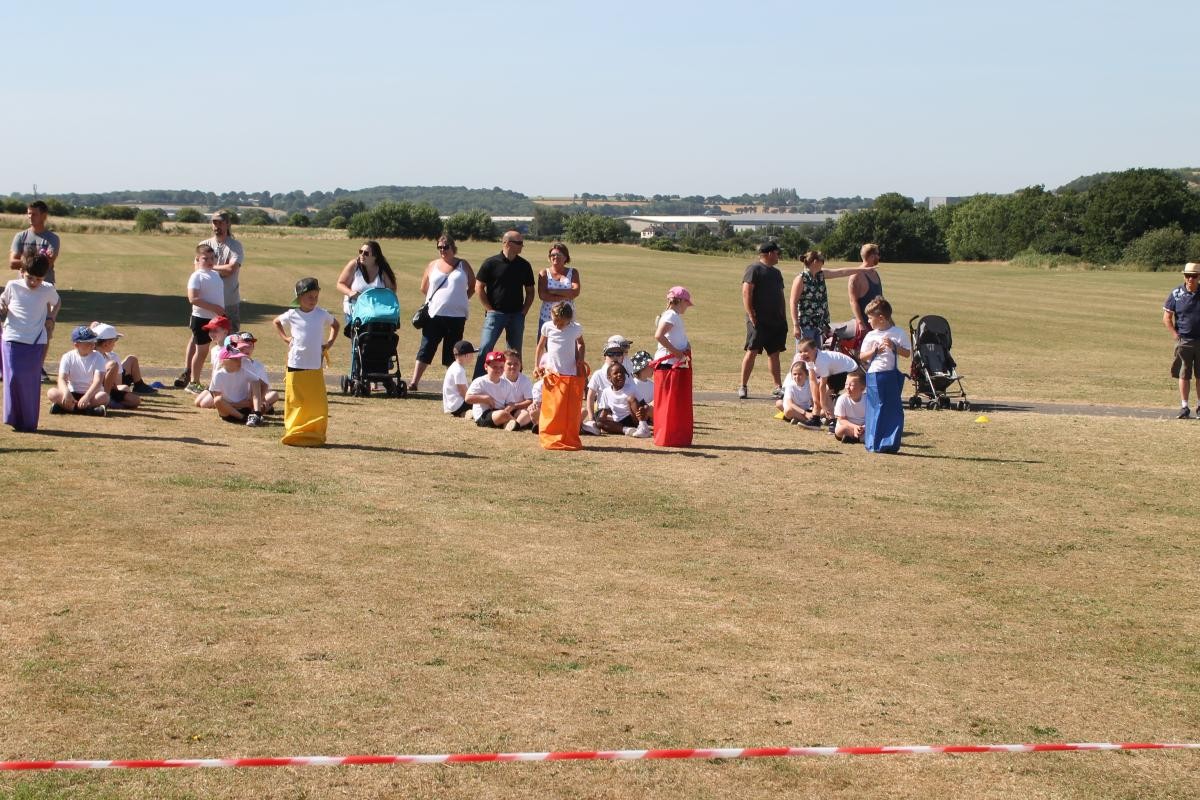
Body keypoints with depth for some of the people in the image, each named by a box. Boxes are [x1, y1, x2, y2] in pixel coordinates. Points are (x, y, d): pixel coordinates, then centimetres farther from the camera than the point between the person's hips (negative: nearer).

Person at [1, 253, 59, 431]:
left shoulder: (48, 290, 0)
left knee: (31, 380, 0)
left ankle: (29, 422, 9)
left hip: (36, 342, 0)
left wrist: (51, 319, 7)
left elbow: (57, 303, 21)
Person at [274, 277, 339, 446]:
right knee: (295, 402, 4)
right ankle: (293, 434, 13)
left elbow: (335, 324, 20)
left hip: (315, 367, 0)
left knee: (318, 403, -4)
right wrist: (285, 338, 7)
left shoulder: (322, 314, 1)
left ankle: (315, 435, 4)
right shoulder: (292, 315, 0)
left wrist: (330, 342, 7)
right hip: (295, 365, 0)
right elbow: (277, 322, 20)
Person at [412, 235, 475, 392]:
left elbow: (473, 286, 13)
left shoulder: (463, 265, 7)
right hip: (434, 314, 0)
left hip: (456, 316, 0)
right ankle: (414, 382, -8)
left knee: (452, 352, 6)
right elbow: (424, 288, 15)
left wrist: (461, 299, 5)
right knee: (426, 349, -4)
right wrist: (438, 299, 10)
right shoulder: (432, 265, 8)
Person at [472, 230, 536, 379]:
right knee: (485, 348, -10)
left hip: (517, 315, 4)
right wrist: (489, 309, -5)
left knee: (515, 352, 8)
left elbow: (530, 290, 14)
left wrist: (524, 310, 3)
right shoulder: (491, 263, -4)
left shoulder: (524, 265, 6)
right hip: (495, 314, -4)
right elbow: (479, 286, -2)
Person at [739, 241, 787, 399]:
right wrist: (751, 315, -19)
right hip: (759, 320, -7)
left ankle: (778, 387, 12)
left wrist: (783, 317, 17)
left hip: (776, 321, 7)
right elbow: (746, 293, -13)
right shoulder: (754, 269, -5)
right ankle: (743, 387, -3)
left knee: (774, 353, 9)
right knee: (752, 351, -8)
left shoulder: (776, 272, 20)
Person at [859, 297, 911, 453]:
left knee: (893, 409, -2)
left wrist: (894, 346, -15)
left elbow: (907, 353, -2)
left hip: (891, 376, -2)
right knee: (875, 409, 4)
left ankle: (891, 443, 2)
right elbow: (862, 357, 8)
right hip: (873, 376, 2)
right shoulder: (870, 336, 8)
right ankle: (874, 444, 10)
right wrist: (874, 351, -8)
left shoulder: (898, 333, 0)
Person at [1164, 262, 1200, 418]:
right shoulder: (1176, 293, -2)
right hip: (1184, 340, -1)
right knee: (1184, 375, 1)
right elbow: (1167, 318, 2)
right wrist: (1176, 336, -5)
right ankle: (1184, 407, 6)